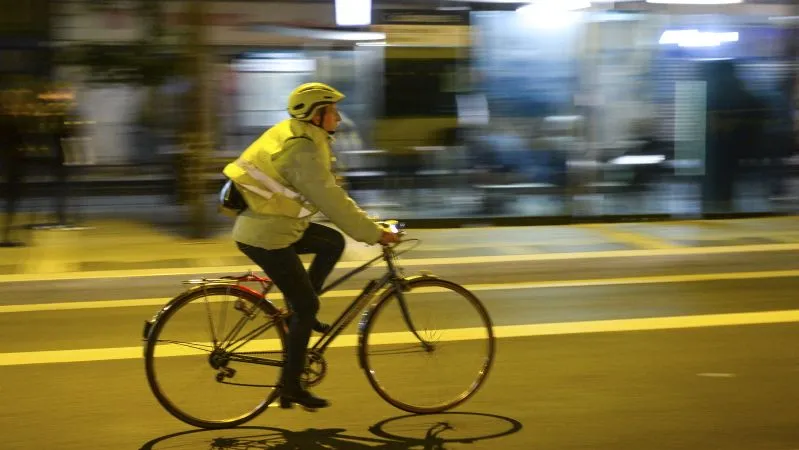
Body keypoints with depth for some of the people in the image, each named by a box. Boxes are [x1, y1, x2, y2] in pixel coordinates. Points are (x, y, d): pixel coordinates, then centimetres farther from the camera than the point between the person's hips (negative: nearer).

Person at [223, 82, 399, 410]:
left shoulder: (295, 135, 10)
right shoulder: (302, 151, -21)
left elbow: (329, 193, 17)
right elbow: (331, 203, -23)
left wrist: (368, 224, 16)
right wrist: (375, 234, -16)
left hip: (270, 223, 9)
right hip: (266, 237, -9)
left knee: (333, 243, 16)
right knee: (306, 305, -1)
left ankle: (299, 314, 17)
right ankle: (290, 388, 7)